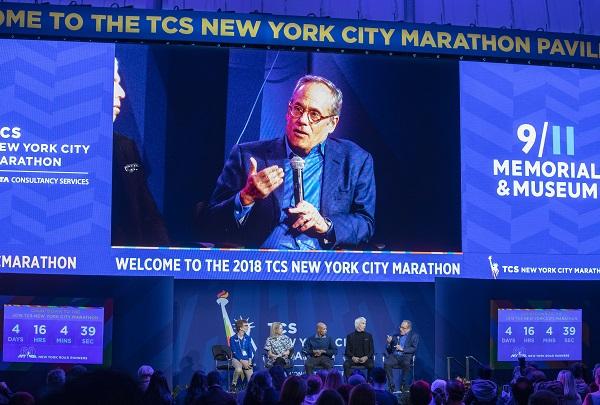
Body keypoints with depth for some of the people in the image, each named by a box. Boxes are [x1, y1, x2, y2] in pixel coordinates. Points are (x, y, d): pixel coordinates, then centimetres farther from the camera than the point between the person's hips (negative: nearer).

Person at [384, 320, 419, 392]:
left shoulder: (414, 336, 11)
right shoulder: (395, 336, 20)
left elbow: (414, 349, -3)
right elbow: (389, 350, 19)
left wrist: (402, 349, -13)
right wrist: (388, 343, -1)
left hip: (405, 356, -3)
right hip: (394, 356, 3)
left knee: (406, 363, -38)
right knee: (386, 363, -30)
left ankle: (403, 385, -23)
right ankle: (392, 385, -22)